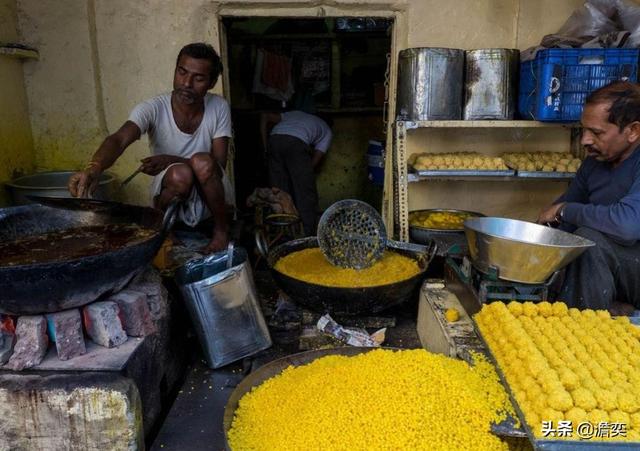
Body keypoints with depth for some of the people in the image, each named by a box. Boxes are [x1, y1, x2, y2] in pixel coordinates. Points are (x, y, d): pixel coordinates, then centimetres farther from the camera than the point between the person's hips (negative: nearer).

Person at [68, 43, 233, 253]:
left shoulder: (219, 107, -10)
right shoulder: (153, 109, -15)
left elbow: (219, 164, -12)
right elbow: (118, 140, -33)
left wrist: (171, 160, -26)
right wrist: (94, 167, -56)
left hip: (211, 194, 1)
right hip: (172, 189, -1)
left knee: (202, 162, -32)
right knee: (180, 174, -35)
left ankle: (221, 230, -9)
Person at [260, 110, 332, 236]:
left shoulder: (295, 114, 40)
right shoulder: (327, 131, 30)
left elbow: (265, 117, 27)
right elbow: (315, 161, 17)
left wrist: (266, 147, 23)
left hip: (274, 139, 4)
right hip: (296, 142, -4)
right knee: (306, 193, 4)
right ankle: (309, 236, 5)